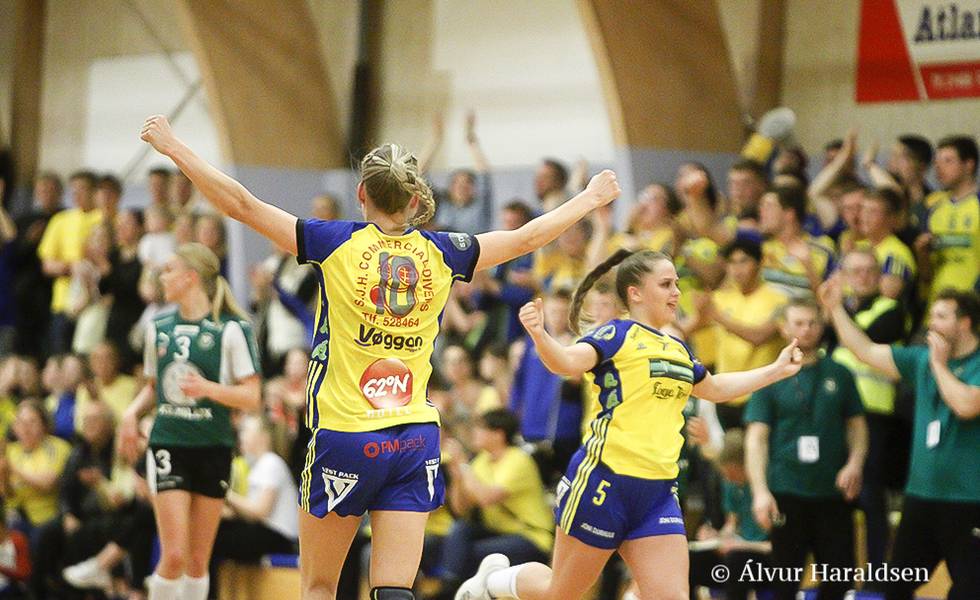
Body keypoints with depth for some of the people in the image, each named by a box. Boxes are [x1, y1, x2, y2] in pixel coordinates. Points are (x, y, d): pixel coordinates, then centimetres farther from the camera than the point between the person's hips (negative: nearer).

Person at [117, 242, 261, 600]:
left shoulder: (231, 329, -6)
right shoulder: (159, 328, 9)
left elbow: (251, 397, -8)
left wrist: (209, 388, -24)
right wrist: (132, 412, 3)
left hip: (212, 449, -2)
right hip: (167, 446, 2)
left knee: (198, 560, 5)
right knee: (174, 556, -11)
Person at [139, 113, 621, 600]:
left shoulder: (337, 244, -5)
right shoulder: (441, 253, 3)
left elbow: (242, 205, -4)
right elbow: (526, 239, 17)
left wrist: (173, 147, 6)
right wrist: (591, 198, 33)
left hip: (343, 436, -3)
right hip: (415, 440, 3)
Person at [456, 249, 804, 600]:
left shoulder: (678, 350, 16)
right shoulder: (618, 334, -6)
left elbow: (716, 389, 36)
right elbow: (569, 361, -25)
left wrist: (777, 370, 37)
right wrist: (539, 335, -44)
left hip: (658, 493, 6)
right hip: (605, 481, -6)